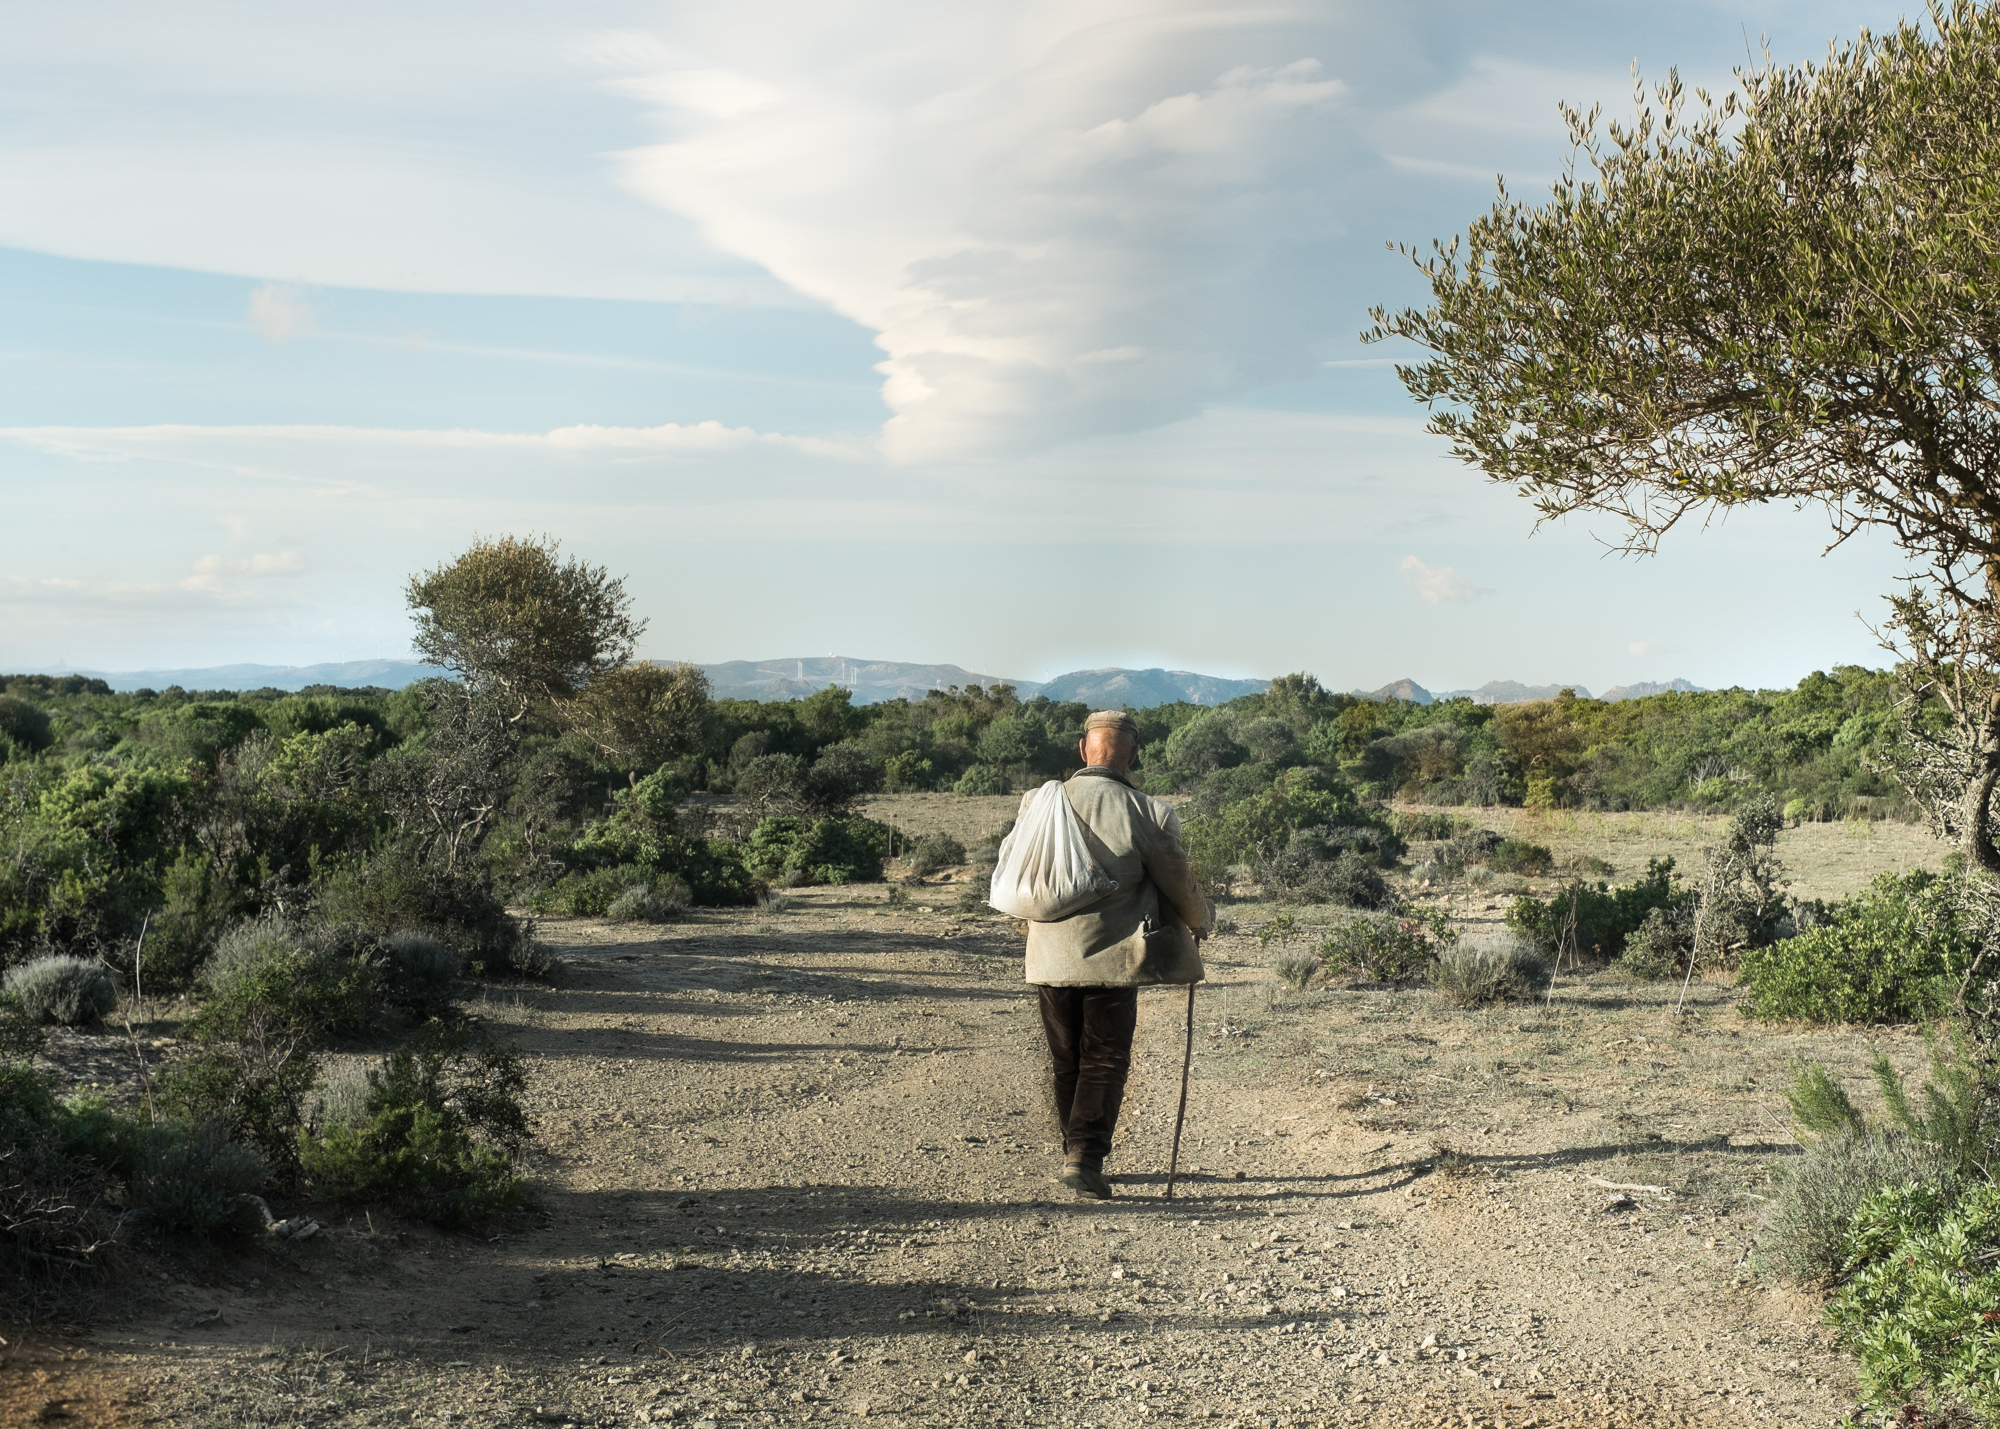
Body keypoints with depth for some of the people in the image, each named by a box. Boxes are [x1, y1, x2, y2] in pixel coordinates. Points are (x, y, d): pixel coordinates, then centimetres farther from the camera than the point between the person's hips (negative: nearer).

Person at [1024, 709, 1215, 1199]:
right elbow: (1178, 884, 0)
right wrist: (1202, 919, 21)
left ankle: (1075, 1151, 26)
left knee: (1067, 1061, 16)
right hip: (1111, 960, -4)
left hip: (1050, 958, 4)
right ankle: (1085, 1155, -6)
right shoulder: (1145, 813, -12)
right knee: (1105, 1061, 5)